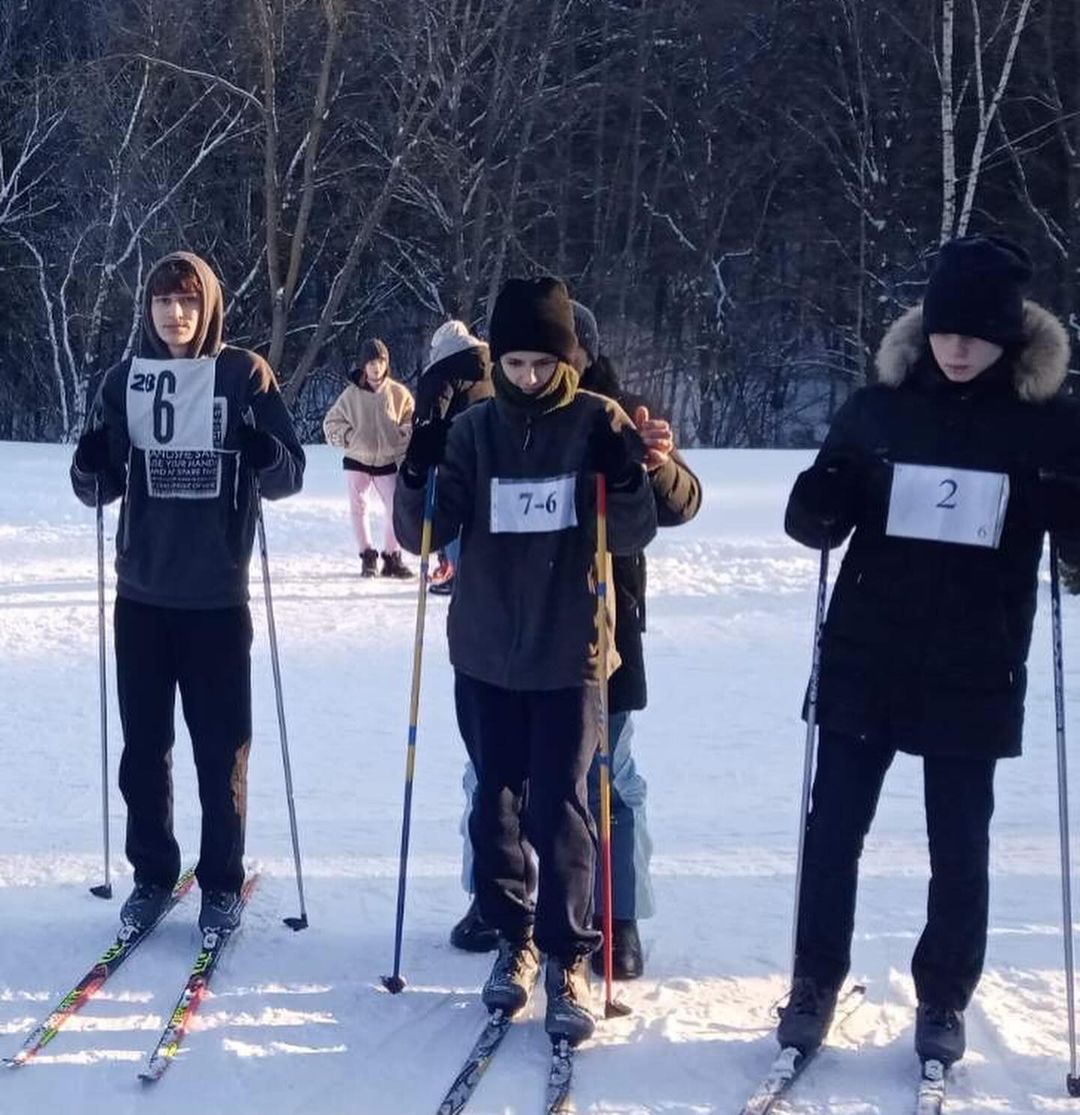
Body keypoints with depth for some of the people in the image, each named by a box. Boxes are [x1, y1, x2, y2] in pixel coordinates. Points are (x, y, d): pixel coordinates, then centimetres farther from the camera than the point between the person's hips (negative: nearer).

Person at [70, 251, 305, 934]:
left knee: (222, 749, 4)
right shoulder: (126, 381, 5)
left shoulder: (246, 375, -3)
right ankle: (153, 874, 24)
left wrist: (264, 455, -23)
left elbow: (290, 477, -2)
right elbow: (101, 488, 9)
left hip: (217, 595, -3)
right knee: (143, 746, 10)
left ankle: (223, 883, 17)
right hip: (142, 593, 3)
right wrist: (91, 466, -13)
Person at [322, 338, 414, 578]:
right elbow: (331, 423, 7)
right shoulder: (351, 394, -3)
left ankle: (392, 557, 11)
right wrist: (348, 437, -7)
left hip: (388, 461, 0)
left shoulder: (399, 393, -3)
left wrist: (402, 434, -12)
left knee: (396, 510, -5)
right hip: (357, 460, 0)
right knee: (358, 507, -4)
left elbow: (413, 422, 7)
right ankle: (367, 556, 9)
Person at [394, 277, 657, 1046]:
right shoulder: (472, 430, 1)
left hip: (569, 653, -2)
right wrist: (418, 476, -20)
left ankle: (568, 959, 8)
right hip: (486, 652, 3)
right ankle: (514, 938, 28)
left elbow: (633, 539, -4)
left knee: (559, 810, -4)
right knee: (495, 803, 11)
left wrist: (626, 477, -22)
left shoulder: (599, 423, -3)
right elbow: (425, 536, -2)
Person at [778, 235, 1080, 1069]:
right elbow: (821, 522, 5)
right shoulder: (879, 408, 0)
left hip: (976, 673, -1)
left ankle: (943, 1000, 25)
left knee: (960, 847, 8)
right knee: (834, 829, 6)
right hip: (866, 664, 1)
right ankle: (815, 985, 22)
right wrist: (818, 507, -19)